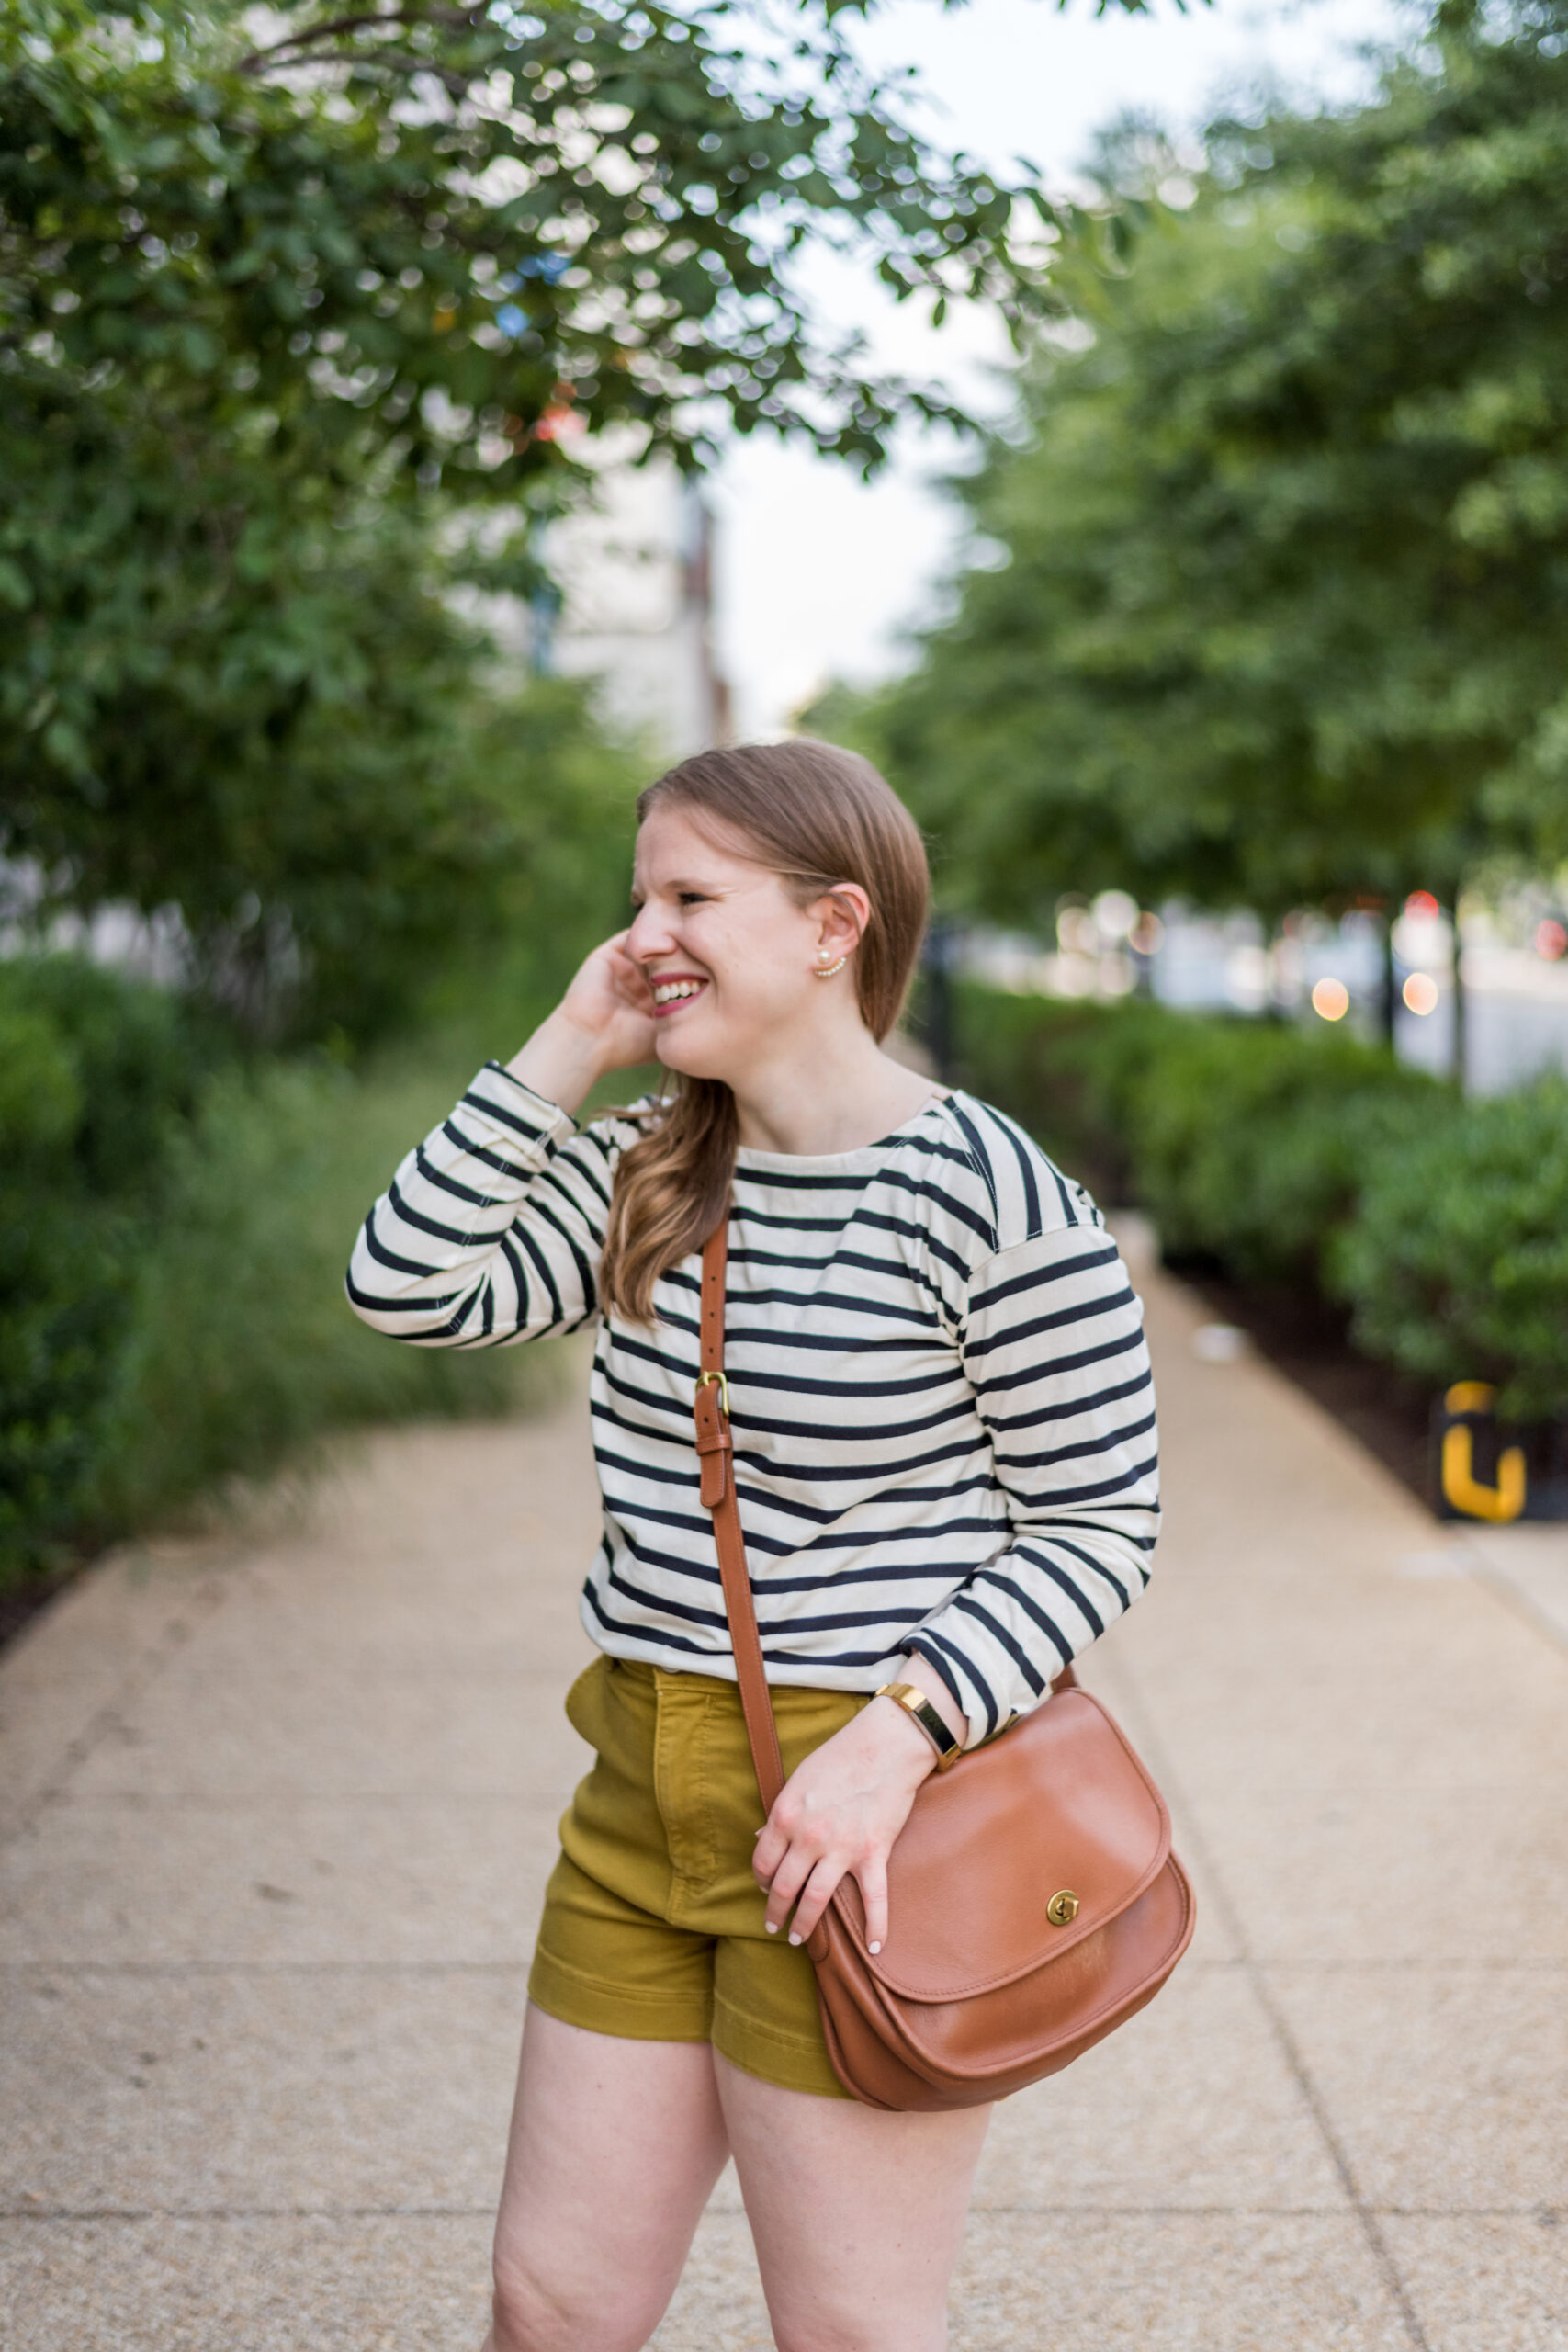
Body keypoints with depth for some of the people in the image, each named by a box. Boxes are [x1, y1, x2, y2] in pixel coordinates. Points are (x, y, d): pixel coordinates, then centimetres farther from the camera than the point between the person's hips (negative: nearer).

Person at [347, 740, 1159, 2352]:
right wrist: (565, 1053, -3)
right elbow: (409, 1288, -1)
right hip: (642, 1794, 7)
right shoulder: (646, 1168, 7)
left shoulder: (988, 1198, -15)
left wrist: (899, 1733, -22)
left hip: (852, 1808, -6)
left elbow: (1097, 1526, -11)